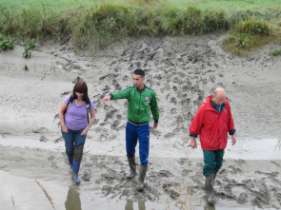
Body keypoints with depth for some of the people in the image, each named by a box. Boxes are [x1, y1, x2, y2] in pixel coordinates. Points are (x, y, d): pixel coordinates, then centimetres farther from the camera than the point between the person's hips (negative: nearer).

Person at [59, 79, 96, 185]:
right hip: (68, 129, 1)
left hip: (81, 131, 0)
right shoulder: (69, 99, -21)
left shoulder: (89, 103, -20)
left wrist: (87, 129, -9)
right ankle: (72, 164, 46)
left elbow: (93, 116, -4)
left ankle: (75, 174, 10)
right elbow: (61, 111, -7)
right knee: (69, 149, 16)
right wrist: (63, 126, -8)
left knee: (78, 152, -2)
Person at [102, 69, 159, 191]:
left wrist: (156, 121, 27)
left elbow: (154, 107, 11)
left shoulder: (150, 93, -8)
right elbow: (120, 94, -36)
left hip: (144, 127, -2)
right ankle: (132, 171, 47)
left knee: (143, 155, -5)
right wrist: (110, 96, -60)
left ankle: (141, 181, 9)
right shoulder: (130, 90, -11)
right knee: (130, 151, 19)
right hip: (130, 126, 2)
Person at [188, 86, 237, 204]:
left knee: (218, 164, 16)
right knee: (209, 165, -5)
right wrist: (193, 138, -5)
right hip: (208, 142, -5)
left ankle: (210, 182, 39)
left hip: (221, 142, 5)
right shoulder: (205, 107, -20)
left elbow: (229, 119, 9)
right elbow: (196, 122, -11)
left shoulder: (226, 105, -5)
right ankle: (209, 190, 4)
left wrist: (232, 134, 12)